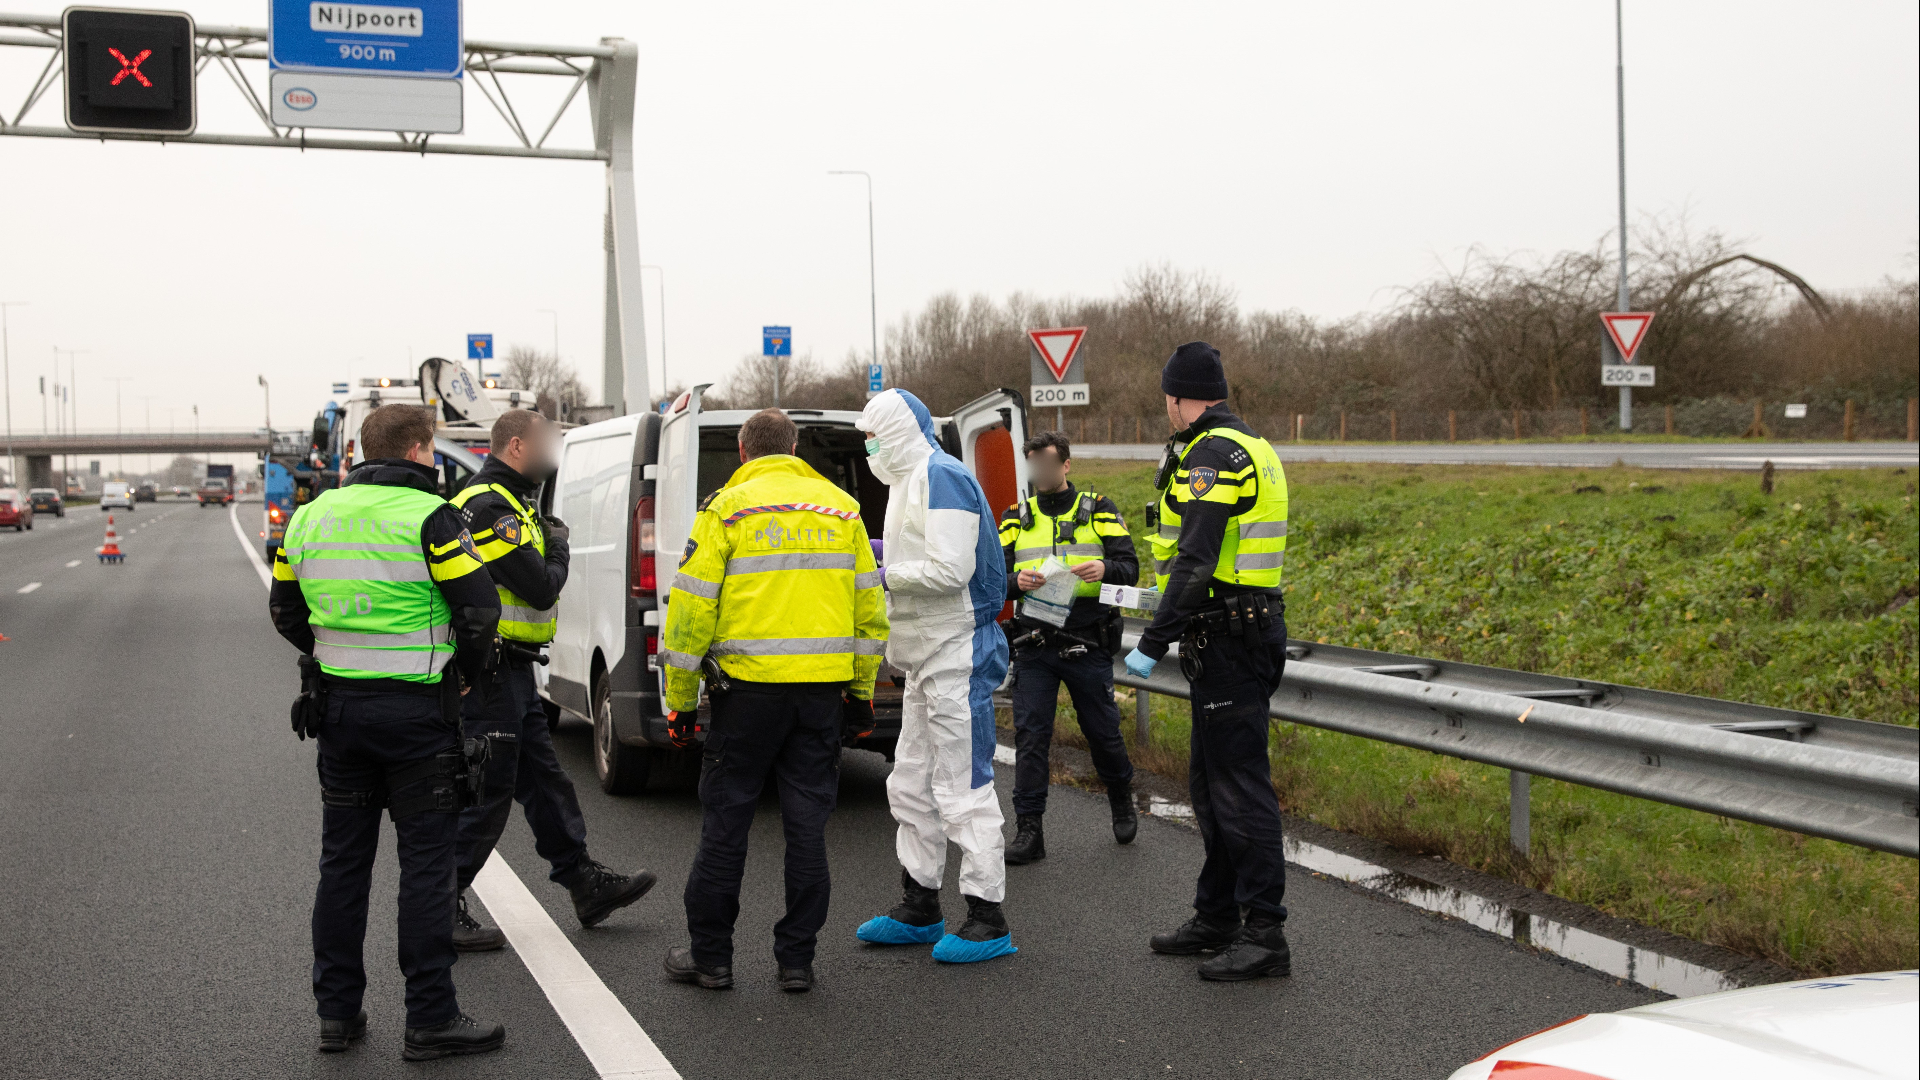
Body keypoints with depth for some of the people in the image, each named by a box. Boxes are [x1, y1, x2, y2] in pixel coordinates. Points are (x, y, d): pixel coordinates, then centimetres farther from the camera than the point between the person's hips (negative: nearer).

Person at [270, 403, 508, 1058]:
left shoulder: (311, 518, 8)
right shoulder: (428, 518, -12)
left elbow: (286, 612, 16)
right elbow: (479, 607, -16)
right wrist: (467, 671, 1)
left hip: (338, 705, 6)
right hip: (415, 709, -6)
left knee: (343, 859, 14)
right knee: (425, 862, 1)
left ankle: (336, 1012, 21)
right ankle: (431, 1020, 5)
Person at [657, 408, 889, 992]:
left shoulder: (727, 508, -2)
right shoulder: (842, 508, 11)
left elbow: (692, 608, -6)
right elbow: (869, 607, 12)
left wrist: (680, 698, 2)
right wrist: (861, 690, 19)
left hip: (748, 686, -3)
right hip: (824, 689, 3)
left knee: (725, 822, 7)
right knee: (807, 824, 8)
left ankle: (710, 955, 15)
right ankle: (797, 959, 13)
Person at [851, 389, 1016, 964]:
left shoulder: (941, 477, -15)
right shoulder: (911, 480, 18)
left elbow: (951, 570, -23)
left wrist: (882, 572, -14)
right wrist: (880, 553, 7)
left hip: (956, 655, -11)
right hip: (928, 657, 11)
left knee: (963, 788, -7)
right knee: (912, 786, 16)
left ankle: (989, 920, 0)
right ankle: (920, 909, 26)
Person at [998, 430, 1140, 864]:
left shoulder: (1099, 511, 5)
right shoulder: (1017, 519, 10)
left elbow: (1130, 567, -3)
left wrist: (1104, 569, -26)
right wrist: (1017, 581, -18)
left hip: (1088, 645, -1)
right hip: (1034, 645, 1)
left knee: (1103, 730, 8)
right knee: (1030, 735, -4)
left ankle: (1121, 800, 36)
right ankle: (1028, 831, 1)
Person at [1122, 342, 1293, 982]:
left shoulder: (1212, 456, -15)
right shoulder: (1250, 448, 17)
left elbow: (1196, 564, -24)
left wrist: (1153, 642, -21)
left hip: (1228, 640, -11)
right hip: (1245, 633, 11)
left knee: (1240, 787, -8)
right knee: (1209, 781, 17)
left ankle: (1265, 935, -4)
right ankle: (1217, 919, 26)